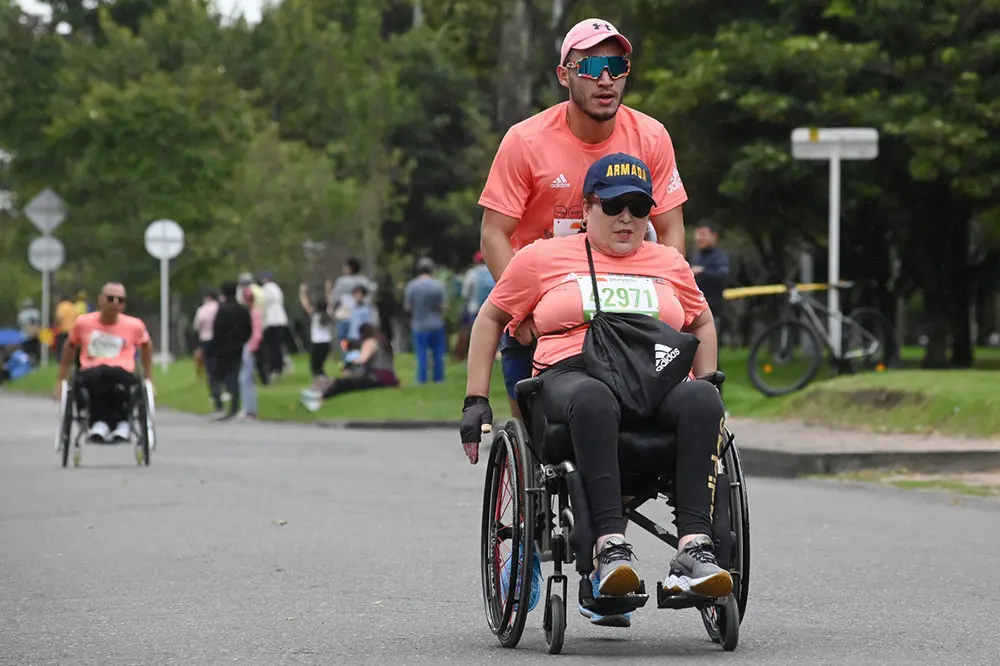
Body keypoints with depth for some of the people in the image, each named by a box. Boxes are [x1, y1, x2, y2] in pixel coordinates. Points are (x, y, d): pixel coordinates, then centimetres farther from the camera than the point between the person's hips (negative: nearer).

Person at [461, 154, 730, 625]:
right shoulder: (543, 258, 19)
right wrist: (476, 401, 15)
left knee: (701, 399, -36)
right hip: (572, 375, -2)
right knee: (593, 400, -43)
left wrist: (705, 385, 23)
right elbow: (491, 320, 24)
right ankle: (611, 547, -53)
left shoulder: (669, 264, 27)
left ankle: (693, 551, -47)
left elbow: (701, 324, 40)